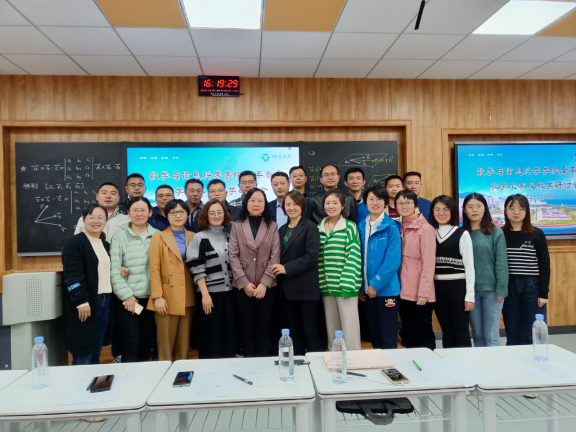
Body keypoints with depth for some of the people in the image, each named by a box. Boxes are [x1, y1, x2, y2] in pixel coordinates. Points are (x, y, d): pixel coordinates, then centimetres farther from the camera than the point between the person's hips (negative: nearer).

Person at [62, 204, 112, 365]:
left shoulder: (105, 245, 15)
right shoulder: (75, 243, -9)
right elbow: (72, 275, -16)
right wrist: (81, 302, -20)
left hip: (104, 301, 7)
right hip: (84, 304, -7)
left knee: (96, 352, 13)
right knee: (83, 353, -2)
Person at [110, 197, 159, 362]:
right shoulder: (119, 237, -1)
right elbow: (114, 270, -6)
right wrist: (127, 296, -11)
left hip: (151, 298, 3)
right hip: (127, 299, -2)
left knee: (145, 342, 12)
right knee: (131, 342, -3)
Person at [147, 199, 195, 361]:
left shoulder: (193, 237, 10)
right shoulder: (158, 238, 1)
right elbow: (154, 270, -5)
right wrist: (158, 297, -13)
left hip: (188, 298, 3)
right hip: (168, 297, -3)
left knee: (184, 342, 11)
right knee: (166, 342, 3)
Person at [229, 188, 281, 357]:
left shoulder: (272, 226, 6)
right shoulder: (237, 226, 6)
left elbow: (275, 257, -1)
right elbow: (233, 256, -1)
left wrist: (264, 283, -10)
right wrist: (244, 283, -9)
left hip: (266, 285, 0)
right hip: (242, 286, 0)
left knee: (263, 328, 5)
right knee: (247, 328, 6)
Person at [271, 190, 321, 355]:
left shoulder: (310, 227, -6)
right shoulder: (282, 229, 15)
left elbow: (311, 257, -17)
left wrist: (287, 268, -17)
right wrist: (279, 269, -3)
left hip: (306, 287, -6)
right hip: (287, 288, 6)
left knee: (309, 330, 1)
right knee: (293, 330, 13)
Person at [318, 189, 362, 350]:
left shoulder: (349, 227, -4)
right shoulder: (318, 228, 9)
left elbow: (353, 257, -9)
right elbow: (316, 258, 9)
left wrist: (347, 285, -14)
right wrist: (320, 283, 2)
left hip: (345, 286, -4)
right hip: (326, 286, 5)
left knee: (349, 328, 0)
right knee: (331, 328, 14)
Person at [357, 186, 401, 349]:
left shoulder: (391, 228, -9)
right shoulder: (362, 227, 7)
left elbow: (393, 260, -15)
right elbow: (360, 258, 9)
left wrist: (376, 283, -15)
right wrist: (360, 284, 3)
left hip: (386, 288, -5)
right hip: (367, 289, 5)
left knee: (388, 336, 4)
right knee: (374, 333, 16)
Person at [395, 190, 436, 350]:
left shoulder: (425, 228, -8)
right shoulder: (398, 228, 11)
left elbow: (429, 263, -13)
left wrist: (424, 291, -16)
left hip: (420, 292, -6)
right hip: (404, 291, 6)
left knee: (424, 333, 5)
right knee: (408, 334, 14)